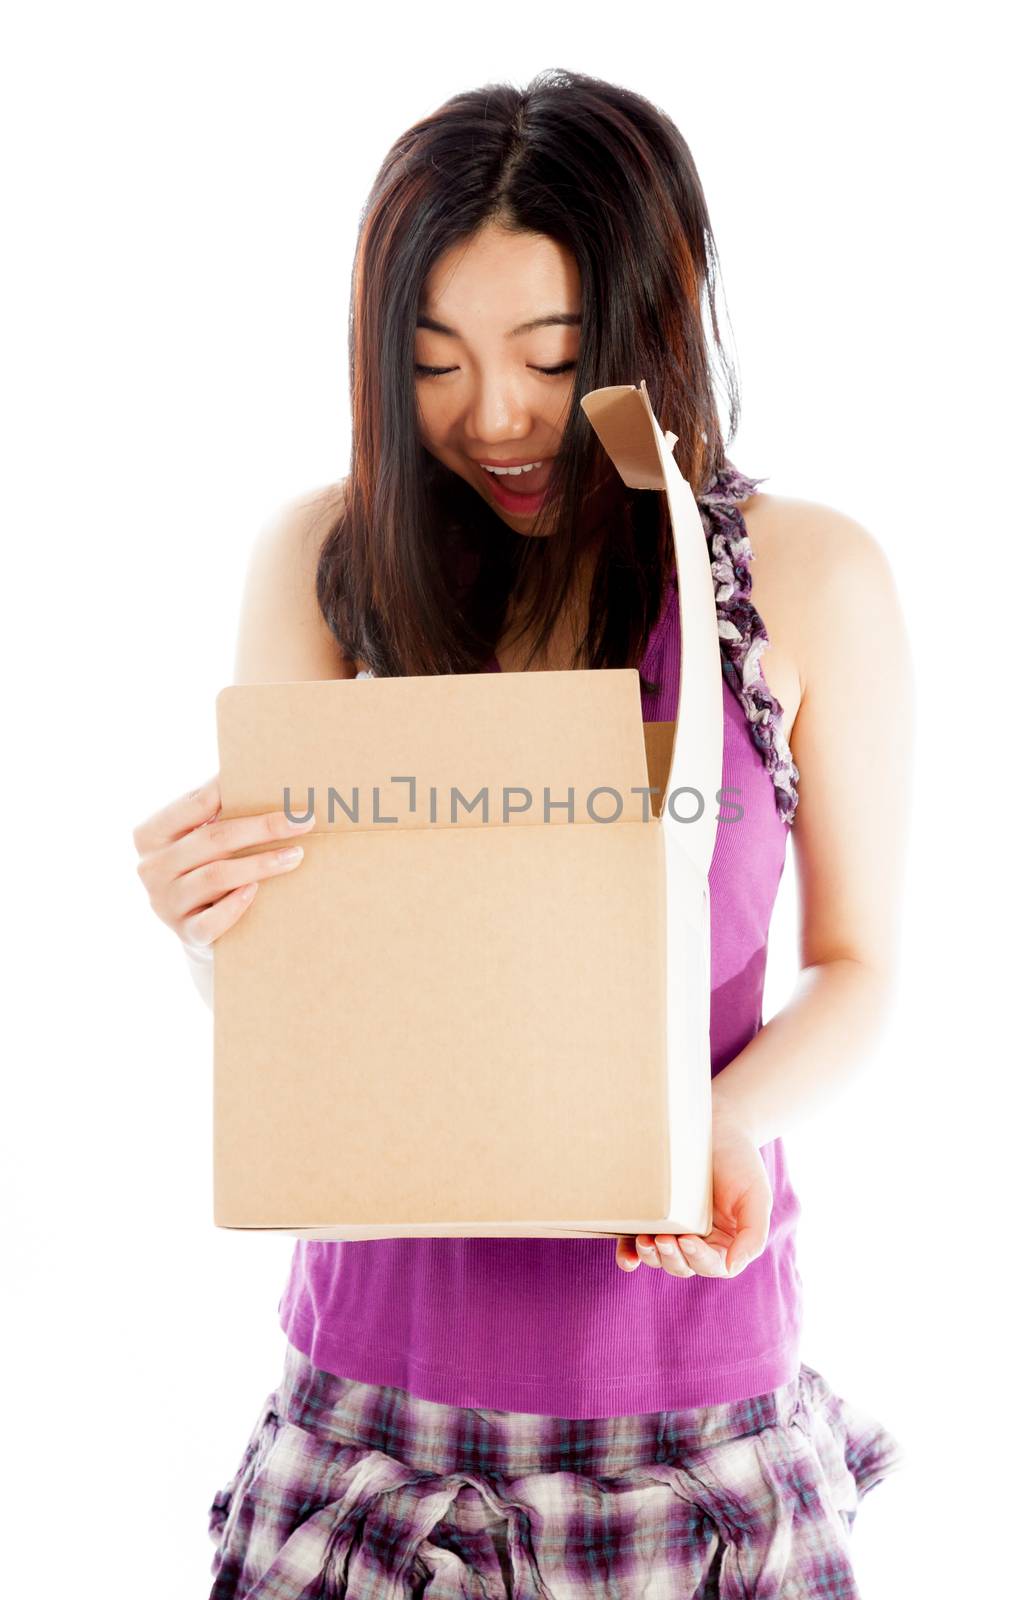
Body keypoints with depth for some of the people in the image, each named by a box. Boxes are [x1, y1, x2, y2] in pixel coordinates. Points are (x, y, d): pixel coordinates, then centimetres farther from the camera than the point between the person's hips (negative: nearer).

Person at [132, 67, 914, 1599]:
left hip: (678, 1324, -1)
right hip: (390, 1294, 1)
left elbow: (855, 965, 2)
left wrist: (735, 1118, -17)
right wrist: (204, 921, -20)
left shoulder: (811, 578, -7)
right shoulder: (329, 555, -3)